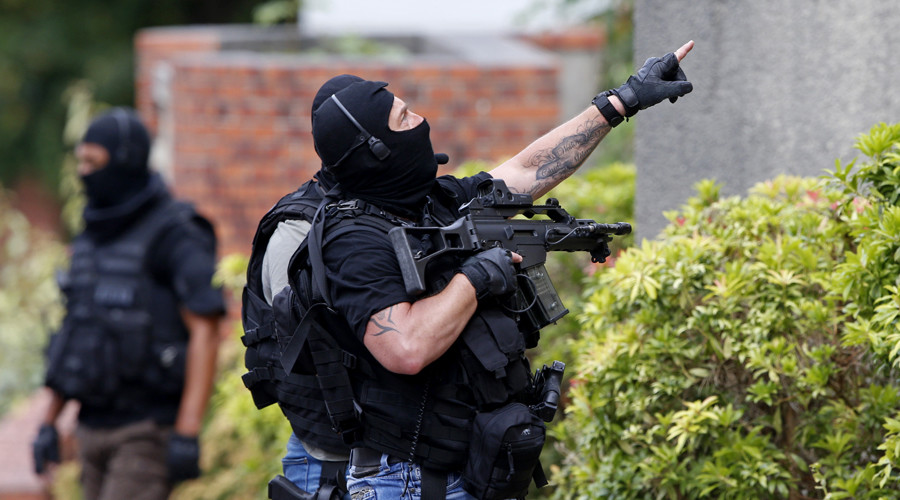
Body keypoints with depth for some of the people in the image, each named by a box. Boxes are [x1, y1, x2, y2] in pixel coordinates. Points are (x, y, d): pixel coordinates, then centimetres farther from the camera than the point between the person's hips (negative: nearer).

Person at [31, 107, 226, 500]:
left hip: (151, 429, -8)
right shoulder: (94, 239, 12)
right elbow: (74, 334, 18)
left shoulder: (175, 236, -13)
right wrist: (49, 423, 12)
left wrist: (187, 434, -23)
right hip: (95, 427, 8)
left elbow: (205, 334, -18)